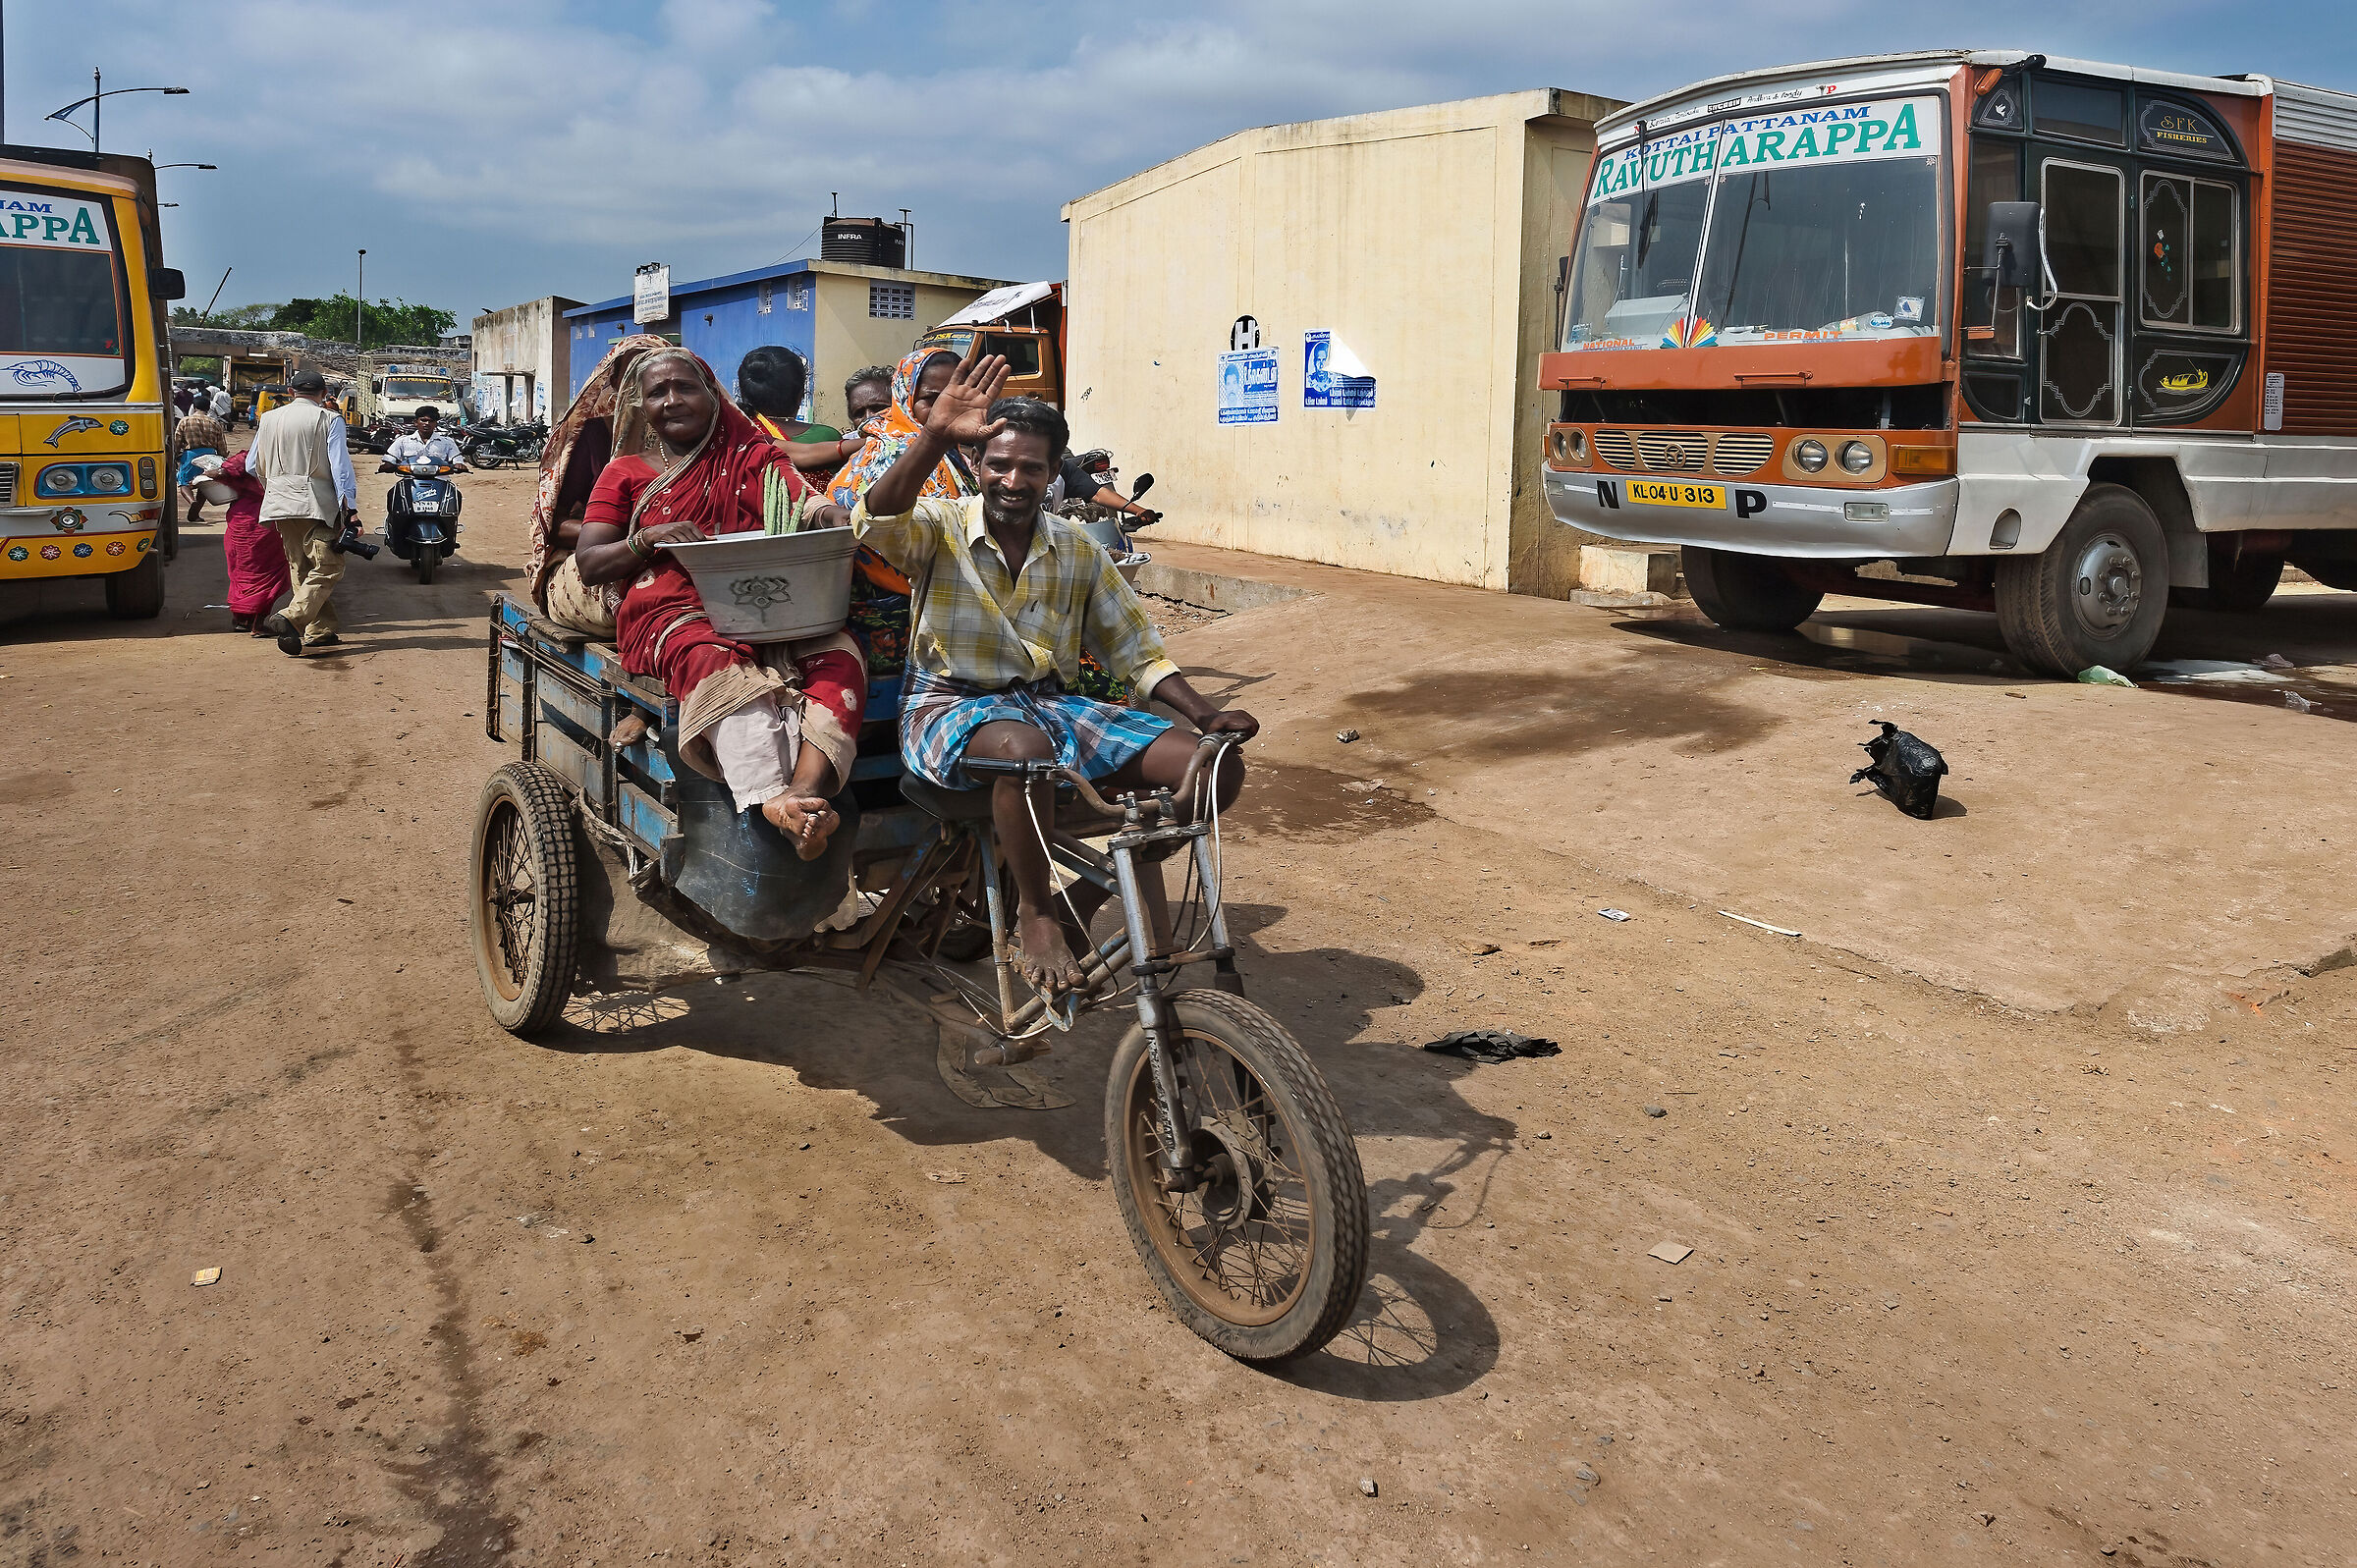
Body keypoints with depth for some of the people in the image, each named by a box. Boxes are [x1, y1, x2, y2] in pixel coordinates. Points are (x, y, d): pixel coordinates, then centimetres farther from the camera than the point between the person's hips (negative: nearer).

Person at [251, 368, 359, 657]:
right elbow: (340, 467, -10)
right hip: (316, 504, -6)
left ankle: (321, 632, 12)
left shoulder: (268, 419, 13)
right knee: (328, 567, -8)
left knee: (302, 569, 13)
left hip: (281, 503, 6)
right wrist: (350, 508, -12)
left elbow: (253, 466, 20)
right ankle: (290, 618, -27)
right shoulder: (329, 420, -2)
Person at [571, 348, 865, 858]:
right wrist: (651, 537, -6)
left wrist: (829, 516, -24)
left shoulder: (753, 458, 24)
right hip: (672, 614, -2)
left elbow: (804, 499, 2)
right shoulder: (626, 473, 23)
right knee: (722, 665, -38)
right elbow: (588, 564, 13)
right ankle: (773, 806, -61)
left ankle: (804, 791, -56)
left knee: (839, 654, -32)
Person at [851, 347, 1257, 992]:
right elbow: (876, 523, -27)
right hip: (950, 705, -5)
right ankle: (1034, 912, -17)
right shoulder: (941, 528, -3)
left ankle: (1086, 897, 3)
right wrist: (935, 436, -41)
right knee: (1027, 748, -44)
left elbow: (1136, 649, 11)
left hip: (1051, 704, 5)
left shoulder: (1080, 551, 10)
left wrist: (1204, 714, -3)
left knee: (1218, 766, -12)